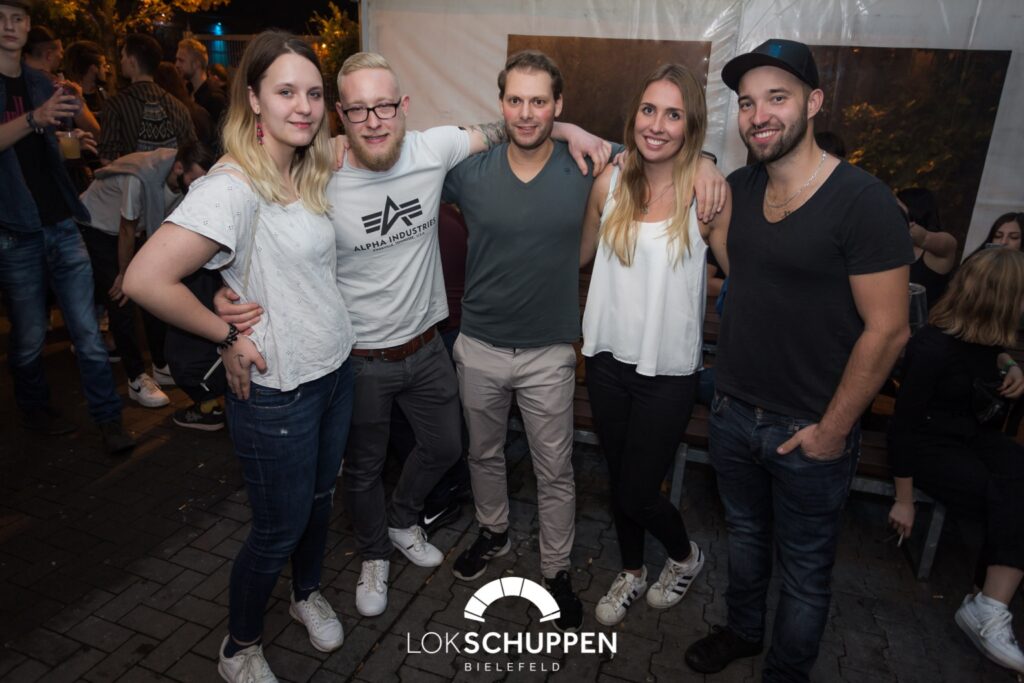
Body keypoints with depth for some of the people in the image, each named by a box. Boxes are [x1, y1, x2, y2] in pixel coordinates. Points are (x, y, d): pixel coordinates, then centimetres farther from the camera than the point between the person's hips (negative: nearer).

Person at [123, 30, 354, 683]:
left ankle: (309, 593, 52)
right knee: (279, 529, 11)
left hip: (336, 368, 7)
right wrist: (227, 336, -19)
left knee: (320, 499, 24)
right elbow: (146, 278, -29)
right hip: (277, 393, -7)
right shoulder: (233, 186, -23)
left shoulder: (309, 173, 3)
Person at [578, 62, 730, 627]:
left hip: (668, 371, -4)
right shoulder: (609, 182, -2)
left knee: (637, 493, 5)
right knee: (617, 480, 18)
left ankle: (686, 556, 40)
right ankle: (632, 573, 45)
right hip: (609, 358, 4)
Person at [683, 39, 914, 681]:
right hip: (734, 412, 6)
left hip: (809, 433, -5)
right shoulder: (739, 188, 1)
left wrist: (832, 430, -13)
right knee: (746, 535, 25)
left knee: (806, 569, 15)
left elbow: (888, 330, -17)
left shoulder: (863, 201, -17)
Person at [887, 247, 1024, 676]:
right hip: (931, 445, -7)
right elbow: (903, 425, -20)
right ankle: (989, 610, -11)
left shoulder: (983, 335, 1)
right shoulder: (933, 348, -23)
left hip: (975, 437, 7)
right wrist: (904, 500, -17)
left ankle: (990, 611, -20)